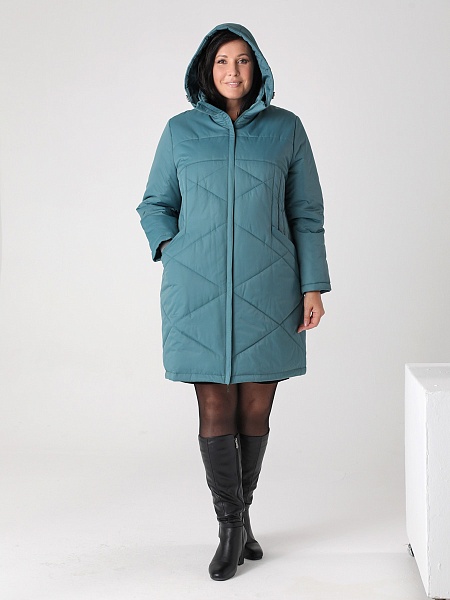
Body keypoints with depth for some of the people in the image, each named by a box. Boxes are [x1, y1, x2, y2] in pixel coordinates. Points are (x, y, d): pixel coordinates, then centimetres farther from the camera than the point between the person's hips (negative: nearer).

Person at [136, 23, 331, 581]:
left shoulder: (285, 128, 5)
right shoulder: (181, 130, 7)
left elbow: (306, 213, 6)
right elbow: (155, 204, 16)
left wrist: (313, 286, 0)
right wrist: (173, 252, -2)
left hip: (267, 289, 0)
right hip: (199, 291, 0)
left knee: (256, 409, 5)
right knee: (215, 410, -1)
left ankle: (240, 511, 26)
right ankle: (232, 527, 11)